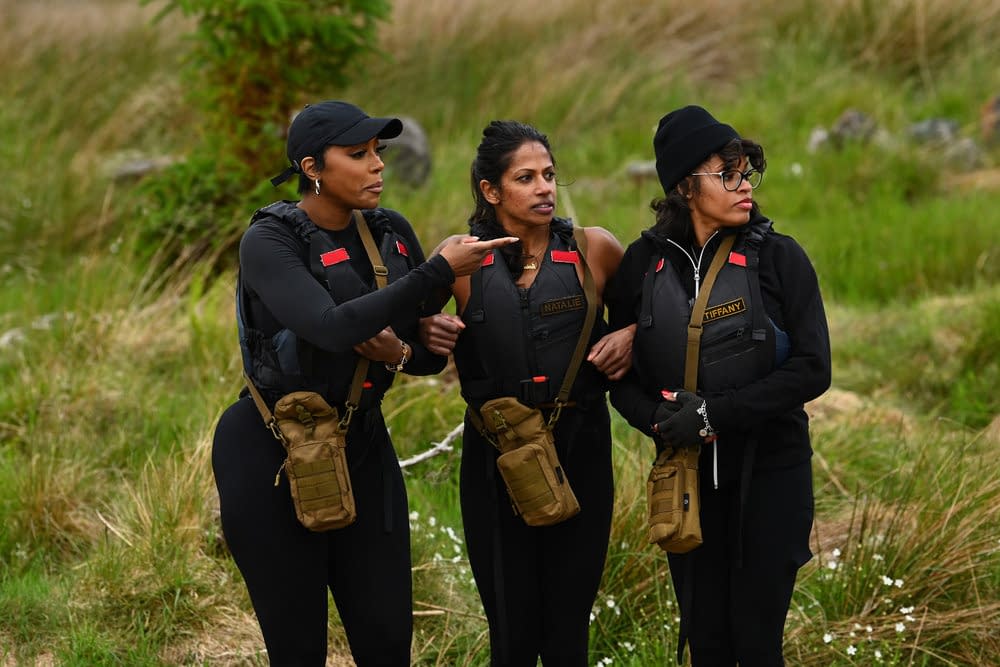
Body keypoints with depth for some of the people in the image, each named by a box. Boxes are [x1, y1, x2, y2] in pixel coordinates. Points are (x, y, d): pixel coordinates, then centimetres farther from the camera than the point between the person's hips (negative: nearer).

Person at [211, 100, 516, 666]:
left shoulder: (391, 233, 3)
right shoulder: (270, 240, -14)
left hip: (363, 445, 5)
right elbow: (333, 328, -31)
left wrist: (398, 353, -14)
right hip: (272, 456, -5)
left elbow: (433, 355, 10)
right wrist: (439, 272, -29)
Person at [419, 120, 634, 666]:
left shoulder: (593, 249, 0)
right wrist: (428, 332, -10)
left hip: (579, 452, 0)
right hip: (495, 456, 0)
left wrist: (631, 336, -5)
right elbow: (416, 319, 12)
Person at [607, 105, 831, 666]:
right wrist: (660, 422, -15)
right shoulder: (645, 262, 0)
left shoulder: (779, 257, -6)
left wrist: (715, 414, -19)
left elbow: (812, 369, -13)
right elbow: (623, 373, 6)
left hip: (769, 471, -2)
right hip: (686, 472, 2)